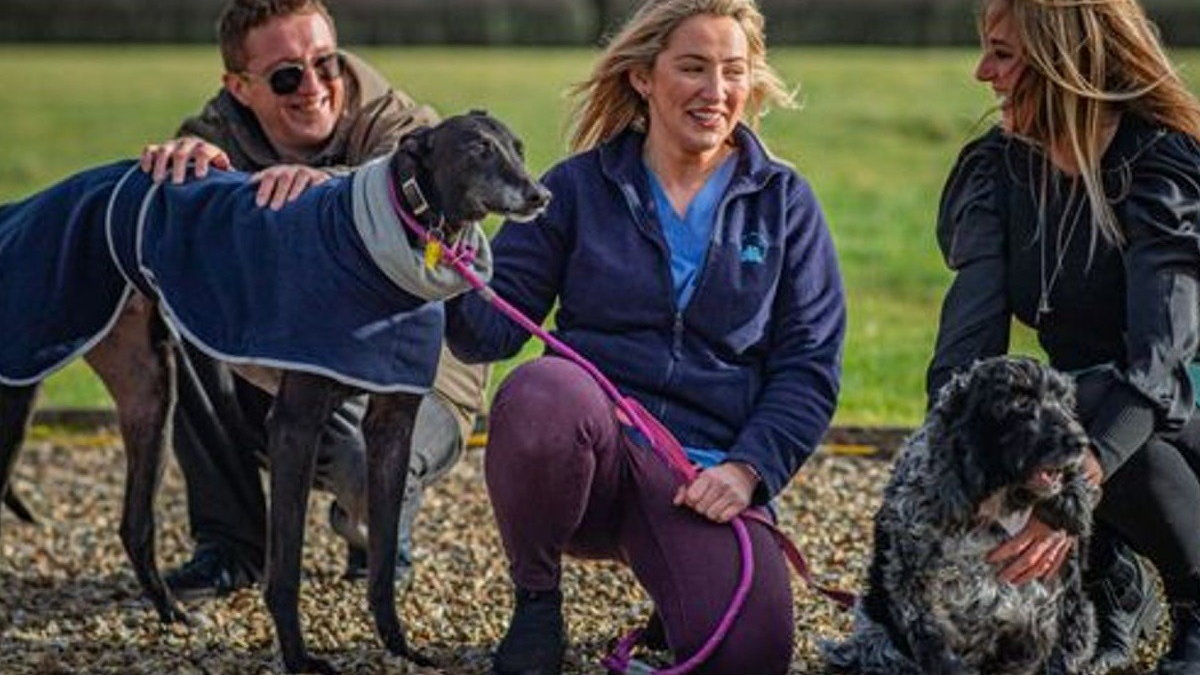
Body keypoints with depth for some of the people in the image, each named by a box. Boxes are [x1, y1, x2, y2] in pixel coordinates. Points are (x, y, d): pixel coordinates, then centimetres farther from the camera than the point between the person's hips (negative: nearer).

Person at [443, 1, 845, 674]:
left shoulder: (785, 203, 9)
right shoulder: (578, 186, 8)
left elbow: (810, 364, 6)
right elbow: (495, 328, 1)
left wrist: (746, 469, -10)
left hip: (704, 474, 1)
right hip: (590, 450, -1)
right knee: (544, 388, -37)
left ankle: (678, 603, 15)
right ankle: (536, 603, -9)